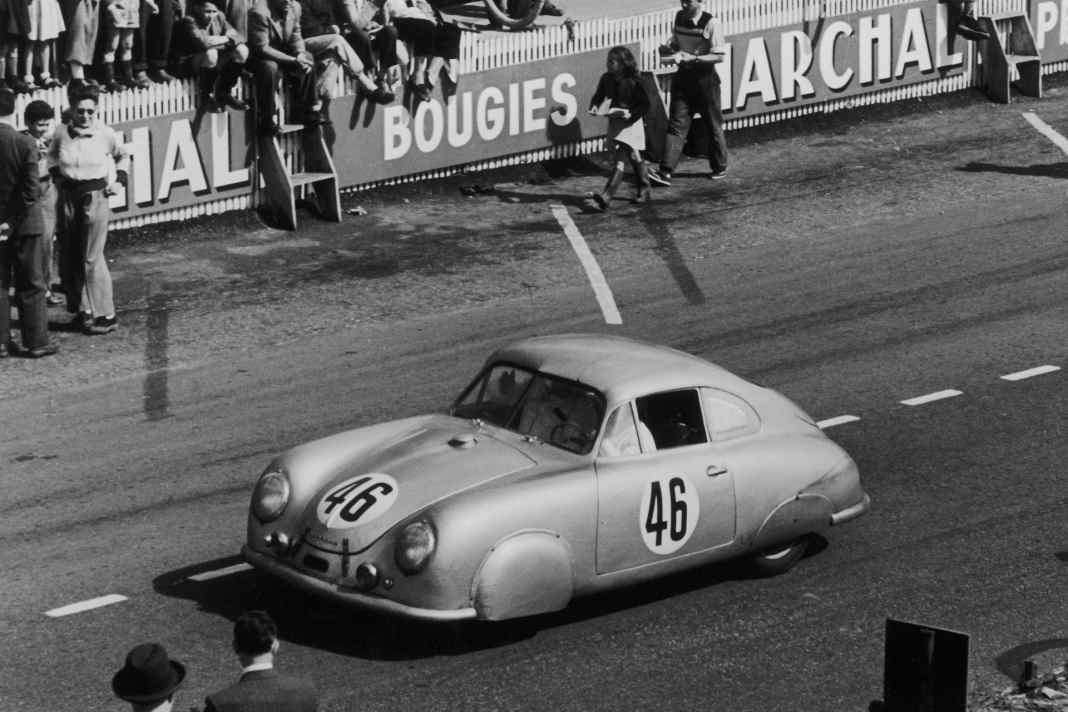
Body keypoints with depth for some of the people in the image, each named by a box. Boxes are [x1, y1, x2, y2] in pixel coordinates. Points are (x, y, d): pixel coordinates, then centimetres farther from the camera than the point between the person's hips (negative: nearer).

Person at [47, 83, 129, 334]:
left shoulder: (106, 134, -7)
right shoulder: (62, 134, -2)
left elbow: (123, 156, 14)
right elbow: (52, 154, 21)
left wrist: (118, 180, 2)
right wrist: (56, 174, 6)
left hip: (95, 197, -4)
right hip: (68, 198, 4)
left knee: (91, 258, -7)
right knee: (68, 257, 7)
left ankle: (105, 315, -1)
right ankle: (81, 310, 19)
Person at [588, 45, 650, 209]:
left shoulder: (633, 82, -14)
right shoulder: (606, 79, 2)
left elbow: (645, 104, -9)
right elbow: (599, 96, 12)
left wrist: (631, 114, -22)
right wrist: (595, 107, -9)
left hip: (630, 124, -7)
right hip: (613, 122, 7)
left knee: (620, 160, -16)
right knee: (634, 158, 20)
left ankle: (606, 196, -26)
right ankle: (643, 191, 34)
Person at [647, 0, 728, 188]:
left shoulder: (712, 23, -15)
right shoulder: (679, 18, 3)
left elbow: (719, 56, -17)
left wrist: (693, 58, -24)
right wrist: (667, 50, -5)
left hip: (705, 78, -4)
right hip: (683, 77, 4)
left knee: (713, 124, 9)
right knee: (677, 124, -3)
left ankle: (720, 167, 28)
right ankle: (665, 172, -11)